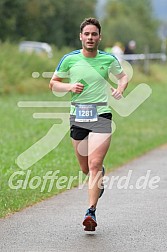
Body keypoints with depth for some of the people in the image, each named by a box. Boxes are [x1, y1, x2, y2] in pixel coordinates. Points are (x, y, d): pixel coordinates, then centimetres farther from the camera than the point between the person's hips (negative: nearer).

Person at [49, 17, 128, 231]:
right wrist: (70, 87, -8)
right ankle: (101, 174, 47)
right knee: (86, 169, 10)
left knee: (94, 165, -16)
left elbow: (123, 76, 21)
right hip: (77, 116, 2)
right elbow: (53, 83, 11)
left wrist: (120, 89, 0)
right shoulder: (69, 59, 3)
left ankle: (91, 212, -16)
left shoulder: (108, 59, 3)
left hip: (101, 115, -2)